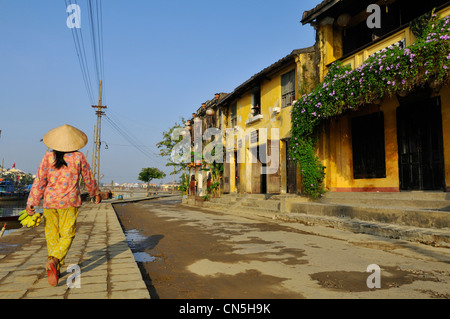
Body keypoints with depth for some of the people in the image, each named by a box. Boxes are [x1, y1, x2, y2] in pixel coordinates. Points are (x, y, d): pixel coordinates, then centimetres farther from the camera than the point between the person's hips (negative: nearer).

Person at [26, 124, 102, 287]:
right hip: (70, 201, -2)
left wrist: (31, 202, 1)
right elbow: (88, 178, 7)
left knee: (52, 234, 15)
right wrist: (96, 193, 23)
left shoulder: (49, 156, -1)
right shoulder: (78, 157, -3)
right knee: (67, 234, 2)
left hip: (50, 200, 2)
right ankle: (54, 261, -21)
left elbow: (40, 181, -3)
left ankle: (55, 269, 17)